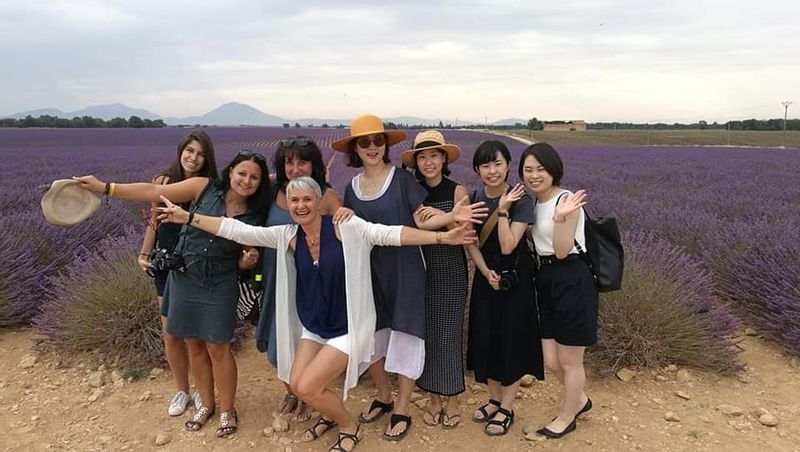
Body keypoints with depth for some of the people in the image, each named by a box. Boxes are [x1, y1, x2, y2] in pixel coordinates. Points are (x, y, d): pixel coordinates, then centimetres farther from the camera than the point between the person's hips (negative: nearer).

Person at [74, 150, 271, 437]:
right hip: (183, 280, 2)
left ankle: (228, 410, 25)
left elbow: (244, 261, 5)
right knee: (195, 346, 13)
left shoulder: (254, 218, -5)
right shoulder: (204, 188, -9)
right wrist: (105, 188, -13)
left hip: (219, 288, -1)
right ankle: (206, 404, 34)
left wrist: (249, 261, -18)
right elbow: (153, 193, -9)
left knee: (218, 350, 4)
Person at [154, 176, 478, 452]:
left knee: (307, 387, -8)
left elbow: (390, 234, -22)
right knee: (297, 384, 2)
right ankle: (332, 412, 36)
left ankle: (349, 426, 21)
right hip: (313, 326, 6)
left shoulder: (347, 229, -17)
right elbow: (239, 230, -3)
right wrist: (187, 217, -6)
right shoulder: (288, 236, -4)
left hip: (349, 326, -5)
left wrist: (442, 237, -30)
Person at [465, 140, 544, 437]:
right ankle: (494, 399, 31)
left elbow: (508, 246, -22)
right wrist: (486, 272, -14)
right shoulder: (473, 199, -2)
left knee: (511, 340, 3)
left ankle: (507, 408, 19)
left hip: (515, 279, -4)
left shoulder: (521, 201, -15)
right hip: (485, 276, 5)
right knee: (486, 338, 11)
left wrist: (503, 209, -26)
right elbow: (471, 243, -2)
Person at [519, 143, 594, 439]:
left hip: (572, 282, -8)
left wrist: (560, 217, -33)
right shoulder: (533, 203, 9)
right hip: (545, 281, 8)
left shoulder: (566, 200, -15)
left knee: (569, 361, 11)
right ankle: (580, 400, 43)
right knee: (552, 361, 15)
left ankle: (567, 417, 33)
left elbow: (562, 251, -19)